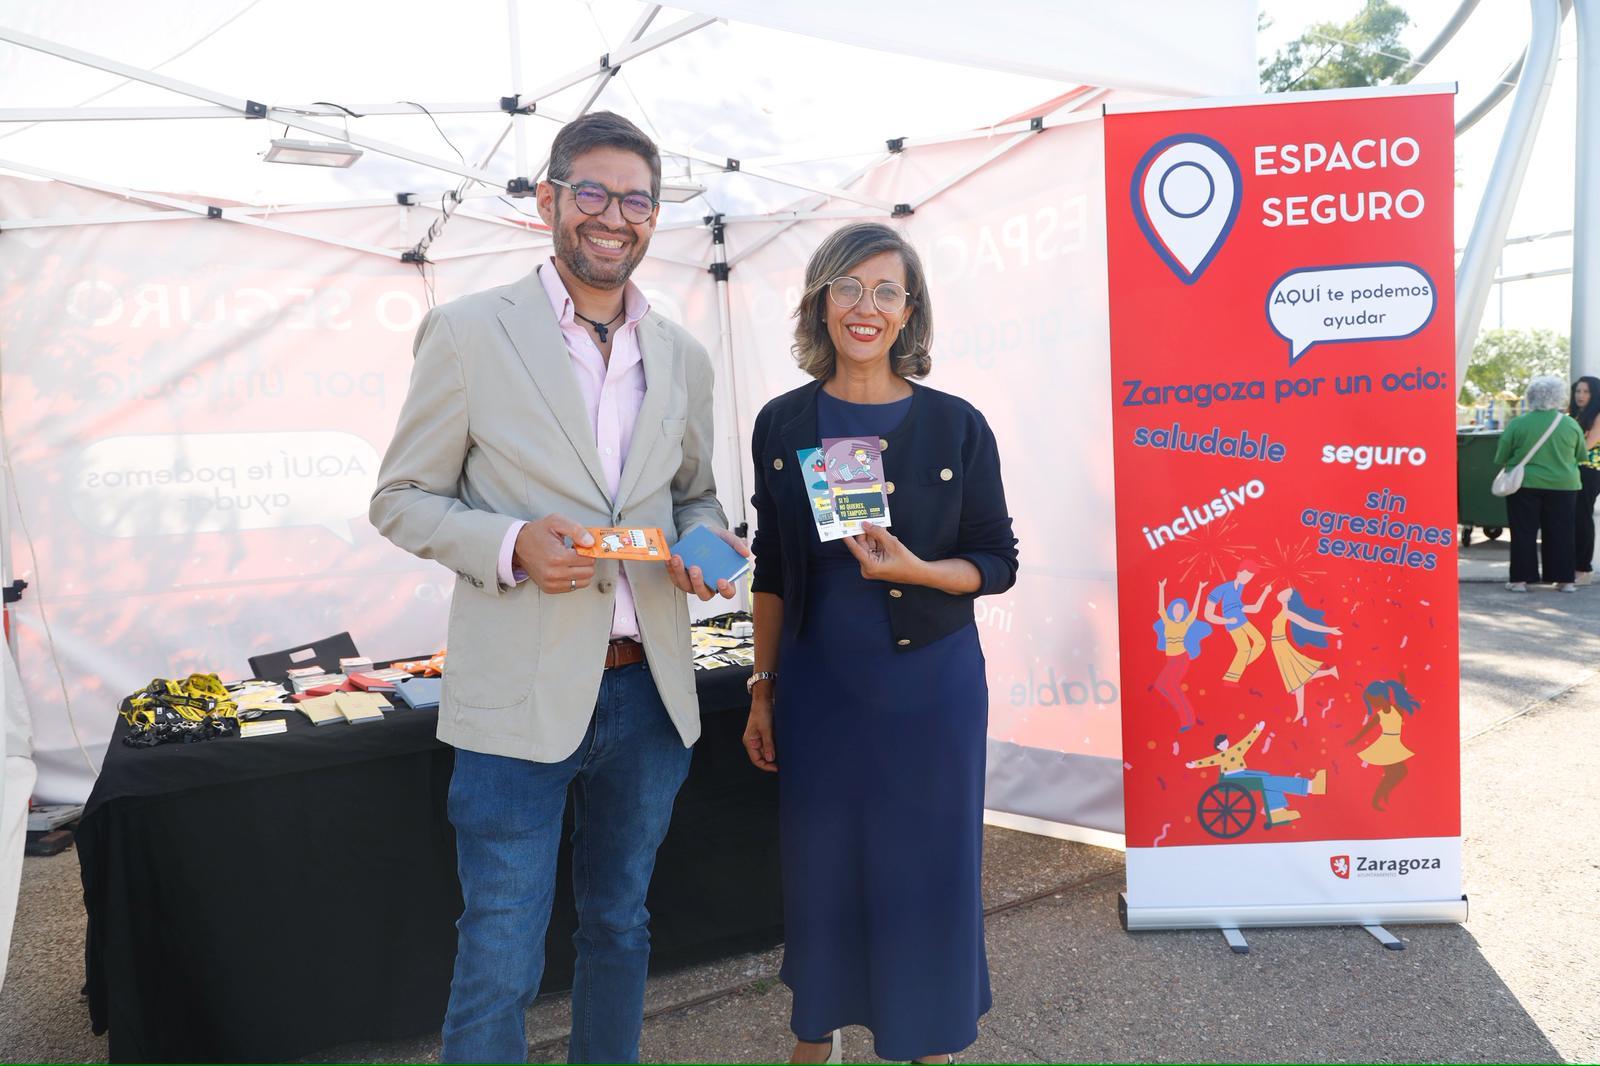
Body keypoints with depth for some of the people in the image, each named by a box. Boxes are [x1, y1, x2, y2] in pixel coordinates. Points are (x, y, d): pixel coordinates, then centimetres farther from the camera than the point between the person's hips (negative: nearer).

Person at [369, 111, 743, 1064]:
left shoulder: (683, 358, 8)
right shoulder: (469, 333, -4)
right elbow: (401, 499, -1)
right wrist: (509, 545, -19)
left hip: (648, 690, 5)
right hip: (521, 695, -4)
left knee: (621, 927, 21)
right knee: (500, 966, 4)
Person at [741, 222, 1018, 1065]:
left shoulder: (956, 426, -6)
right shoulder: (782, 425, 1)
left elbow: (997, 563, -1)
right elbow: (771, 571, 7)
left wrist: (916, 570, -20)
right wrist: (762, 688, 6)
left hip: (929, 684, -2)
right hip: (817, 685, 2)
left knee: (927, 872, 8)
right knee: (819, 870, 12)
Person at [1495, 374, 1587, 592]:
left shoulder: (1517, 424, -8)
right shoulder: (1571, 425, -2)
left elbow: (1500, 458, -2)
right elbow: (1582, 456, 10)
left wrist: (1512, 463, 19)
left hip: (1525, 485, -2)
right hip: (1563, 486, 2)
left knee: (1523, 533, 4)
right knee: (1562, 533, 10)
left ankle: (1521, 579, 5)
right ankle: (1565, 579, 14)